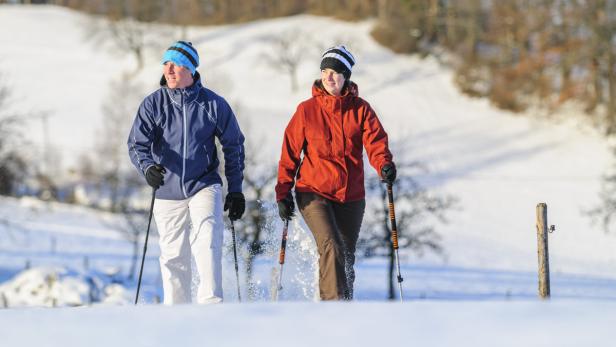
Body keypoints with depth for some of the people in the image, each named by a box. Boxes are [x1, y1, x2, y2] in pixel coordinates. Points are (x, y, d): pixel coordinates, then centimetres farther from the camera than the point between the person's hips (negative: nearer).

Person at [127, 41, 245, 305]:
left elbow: (234, 145, 7)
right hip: (168, 192, 2)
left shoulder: (213, 104, -3)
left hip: (204, 186, -2)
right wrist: (148, 167, -32)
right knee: (173, 257, 8)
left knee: (207, 243, -22)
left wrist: (235, 190, 5)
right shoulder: (153, 104, -2)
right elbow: (137, 143, -10)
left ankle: (211, 305, -25)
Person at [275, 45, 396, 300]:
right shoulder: (307, 110, 1)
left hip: (351, 196, 2)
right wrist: (283, 192, -2)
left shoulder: (361, 110, 4)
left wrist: (384, 165, -32)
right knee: (331, 247, -23)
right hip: (314, 192, -2)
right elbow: (290, 153, 4)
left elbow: (375, 141, -11)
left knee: (346, 257, 10)